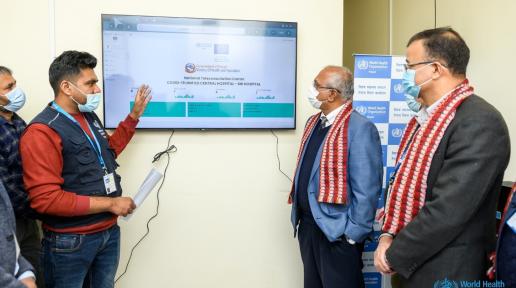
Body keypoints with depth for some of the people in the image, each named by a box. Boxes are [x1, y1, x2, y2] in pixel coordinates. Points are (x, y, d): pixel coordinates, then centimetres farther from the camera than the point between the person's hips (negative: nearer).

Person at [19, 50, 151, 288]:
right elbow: (46, 199, -25)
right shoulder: (42, 132, -19)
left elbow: (108, 151, 26)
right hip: (70, 242, -7)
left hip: (109, 232, 7)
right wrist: (109, 203, -20)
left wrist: (134, 115, 20)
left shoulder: (89, 117, 8)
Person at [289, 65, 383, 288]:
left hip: (338, 231, -7)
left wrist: (354, 233, -15)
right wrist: (299, 213, 15)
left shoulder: (360, 128, -17)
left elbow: (366, 189, -18)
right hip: (307, 224, 8)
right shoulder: (313, 122, 8)